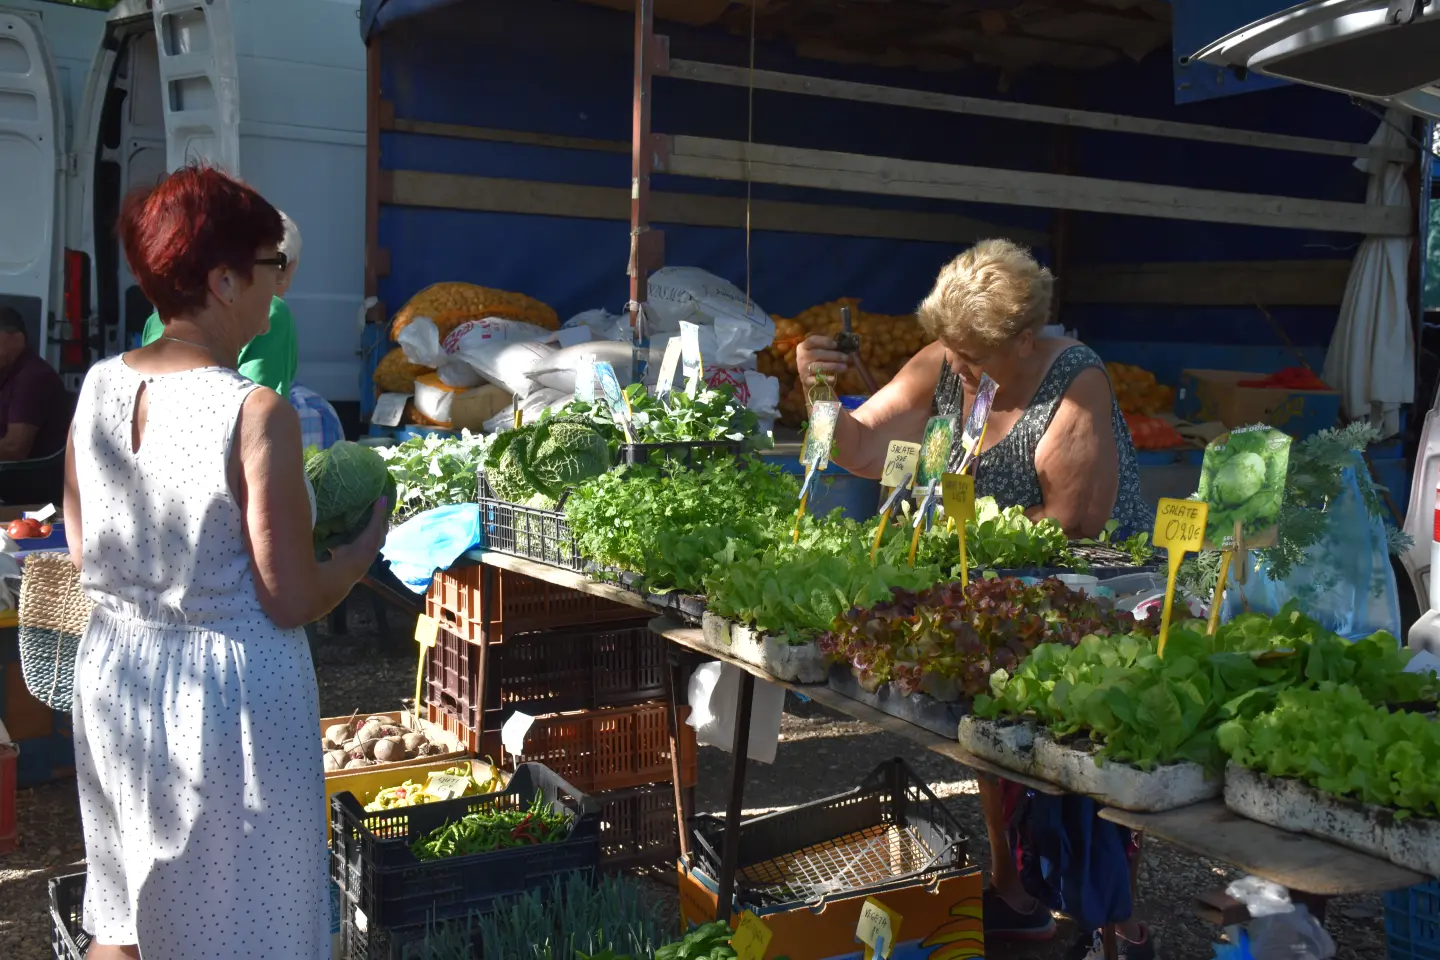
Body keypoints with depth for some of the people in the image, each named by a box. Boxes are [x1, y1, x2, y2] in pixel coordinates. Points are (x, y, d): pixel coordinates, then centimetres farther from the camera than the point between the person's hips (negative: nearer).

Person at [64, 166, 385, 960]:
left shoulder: (97, 388, -2)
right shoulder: (256, 412, -21)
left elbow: (85, 554, 9)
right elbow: (293, 602, -17)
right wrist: (368, 542, 1)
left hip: (114, 671, 7)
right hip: (230, 691, -6)